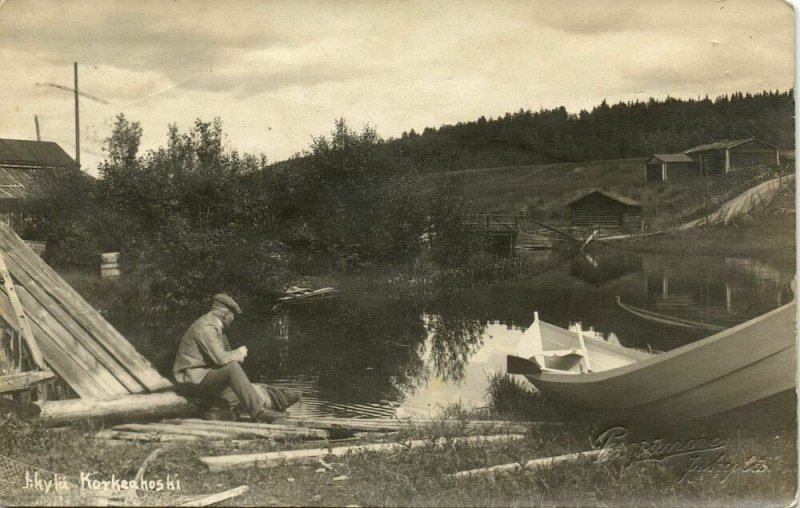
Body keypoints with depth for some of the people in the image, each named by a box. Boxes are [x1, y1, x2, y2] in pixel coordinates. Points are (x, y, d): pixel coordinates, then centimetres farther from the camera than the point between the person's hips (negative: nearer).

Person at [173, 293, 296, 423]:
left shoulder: (214, 325, 12)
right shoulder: (206, 327, -20)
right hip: (196, 379, -10)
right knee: (232, 367, -30)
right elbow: (220, 358, -29)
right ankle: (257, 411, -28)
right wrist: (238, 353, -12)